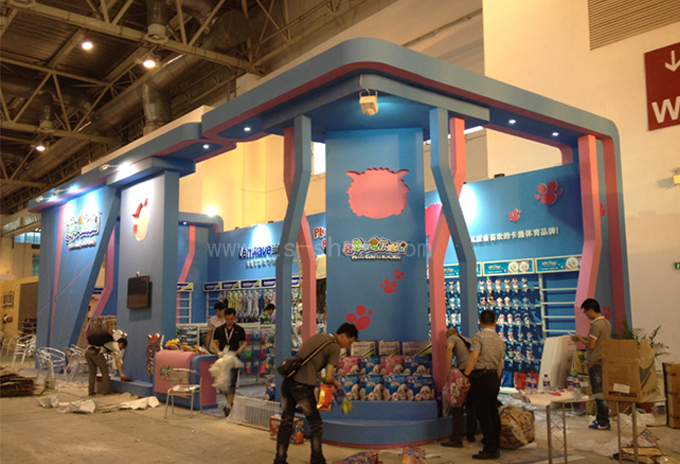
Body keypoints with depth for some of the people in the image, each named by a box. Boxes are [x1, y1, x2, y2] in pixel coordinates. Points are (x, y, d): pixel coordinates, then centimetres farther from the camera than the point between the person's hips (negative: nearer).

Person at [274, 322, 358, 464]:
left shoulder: (317, 336, 17)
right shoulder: (335, 347, -5)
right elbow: (328, 378, -10)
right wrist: (336, 383, 11)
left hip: (287, 382, 7)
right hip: (302, 387, -7)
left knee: (286, 422, 16)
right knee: (316, 424, 12)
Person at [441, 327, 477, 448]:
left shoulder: (452, 338, 11)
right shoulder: (467, 340, 30)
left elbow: (449, 348, -12)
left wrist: (449, 370, -13)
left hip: (465, 371, -7)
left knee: (457, 406, -4)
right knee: (471, 405, 18)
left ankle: (457, 439, -6)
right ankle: (471, 435, 26)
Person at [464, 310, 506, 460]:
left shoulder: (479, 336, -10)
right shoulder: (500, 341, 12)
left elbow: (474, 358, -18)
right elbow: (500, 365, 14)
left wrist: (465, 375, -12)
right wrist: (496, 381, 20)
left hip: (481, 377, -7)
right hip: (494, 377, 8)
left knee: (483, 414, -4)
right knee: (493, 412, 14)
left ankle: (490, 449, -3)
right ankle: (496, 446, 20)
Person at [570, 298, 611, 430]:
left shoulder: (596, 325, -18)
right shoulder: (607, 323, 10)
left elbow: (591, 345, -19)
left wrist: (579, 339, -3)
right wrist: (584, 338, 15)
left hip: (595, 363, -9)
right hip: (604, 361, 9)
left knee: (598, 393, -3)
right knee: (602, 392, 14)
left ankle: (603, 423, 1)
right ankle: (601, 419, 22)